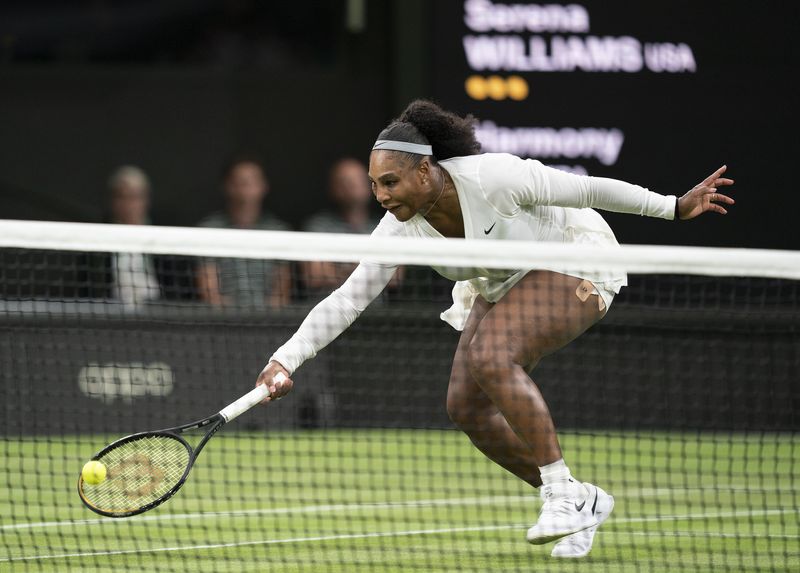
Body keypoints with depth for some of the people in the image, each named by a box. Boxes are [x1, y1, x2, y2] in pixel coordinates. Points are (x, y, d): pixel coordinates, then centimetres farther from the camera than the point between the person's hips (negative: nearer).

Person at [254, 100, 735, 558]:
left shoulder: (494, 178, -32)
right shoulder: (402, 228, -16)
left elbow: (587, 189, -22)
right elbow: (347, 300, -15)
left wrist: (674, 207, -16)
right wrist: (286, 360, -25)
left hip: (576, 264, -7)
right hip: (502, 285, 7)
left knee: (491, 359, -30)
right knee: (466, 406, -5)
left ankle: (564, 493, -23)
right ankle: (582, 503, 9)